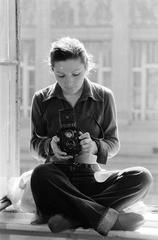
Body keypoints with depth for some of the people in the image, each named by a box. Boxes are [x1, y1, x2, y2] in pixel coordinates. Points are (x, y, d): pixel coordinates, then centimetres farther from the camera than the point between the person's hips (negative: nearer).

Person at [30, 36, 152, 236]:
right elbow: (35, 143, 12)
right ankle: (106, 217, -39)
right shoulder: (42, 100, 7)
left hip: (91, 176, 1)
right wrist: (50, 146, -13)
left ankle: (70, 216, -37)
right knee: (40, 175, -38)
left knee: (142, 177, -27)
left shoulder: (104, 97, 6)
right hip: (57, 174, -1)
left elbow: (114, 143, 8)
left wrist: (95, 146, -16)